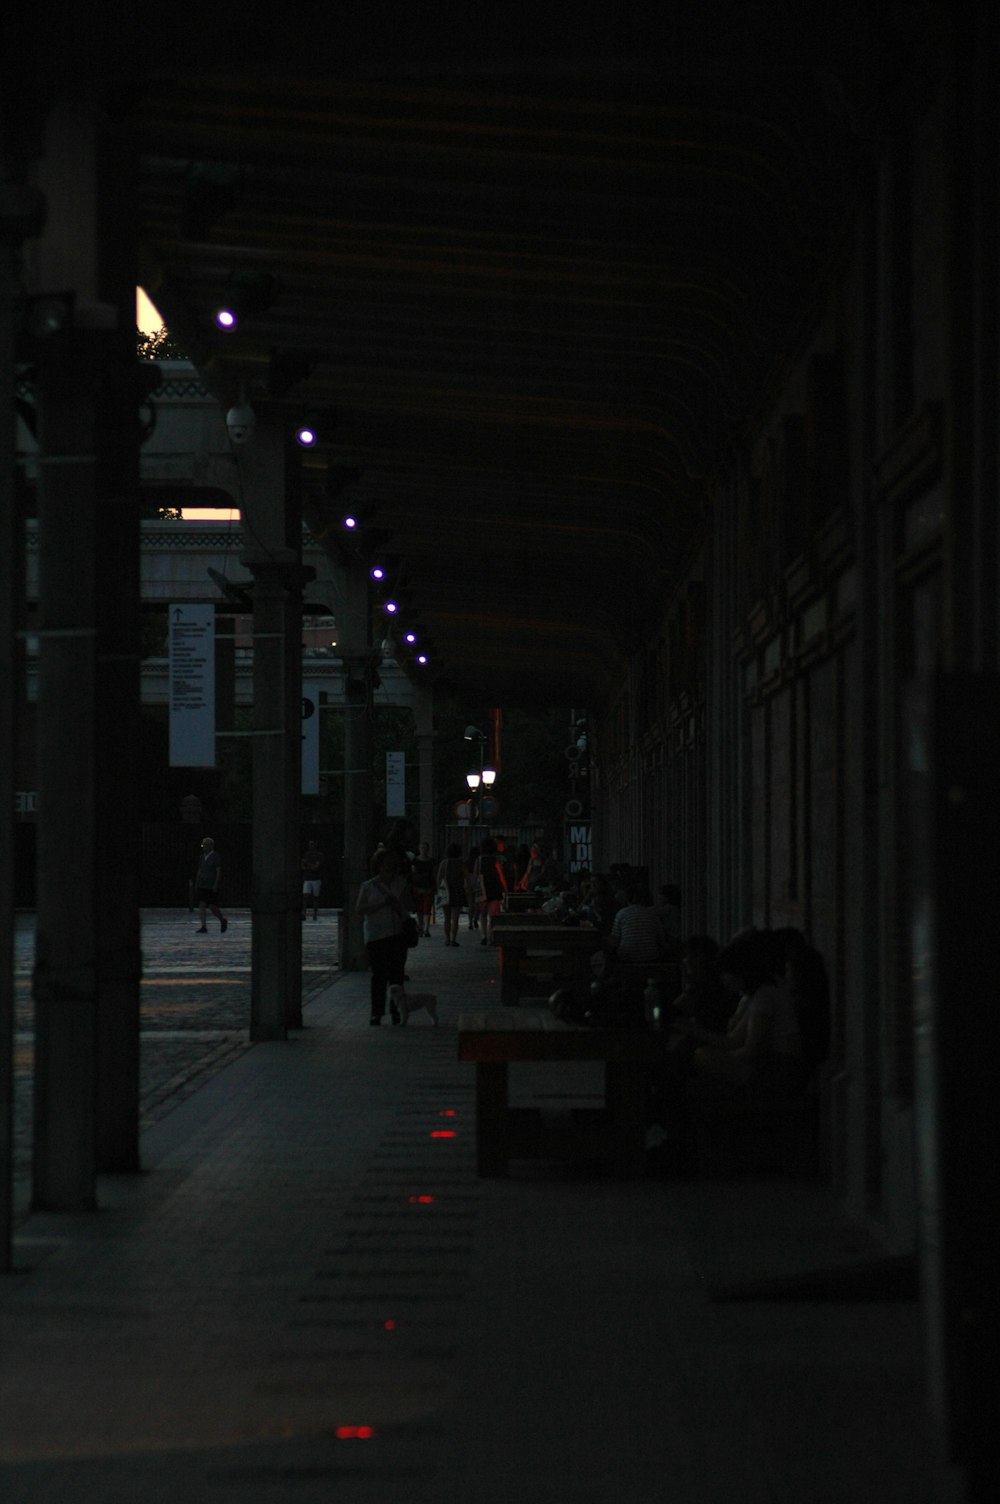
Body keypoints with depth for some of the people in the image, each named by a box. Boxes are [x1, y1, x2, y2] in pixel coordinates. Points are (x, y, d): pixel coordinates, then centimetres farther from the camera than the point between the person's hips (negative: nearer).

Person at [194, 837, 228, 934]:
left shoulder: (216, 856, -7)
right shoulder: (203, 857, 12)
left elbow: (219, 871, -11)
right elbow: (199, 871, 16)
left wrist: (216, 885, -18)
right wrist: (196, 884, 12)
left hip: (212, 886, -6)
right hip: (202, 885, 6)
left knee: (212, 906, -4)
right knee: (202, 905, -4)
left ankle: (223, 920, 21)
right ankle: (203, 927, -5)